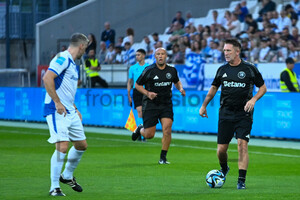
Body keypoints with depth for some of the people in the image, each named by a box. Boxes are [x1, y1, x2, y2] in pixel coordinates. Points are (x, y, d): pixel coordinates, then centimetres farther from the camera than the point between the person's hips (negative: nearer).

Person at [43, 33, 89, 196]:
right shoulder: (63, 59, -13)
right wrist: (57, 102, -25)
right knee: (62, 146, -17)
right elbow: (47, 78, -25)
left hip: (70, 112, 10)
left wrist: (74, 108, 23)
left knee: (82, 145, 15)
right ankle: (54, 187, -9)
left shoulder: (72, 63, 18)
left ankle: (67, 176, 35)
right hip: (57, 112, -10)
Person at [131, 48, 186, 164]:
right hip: (151, 105, -2)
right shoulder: (149, 70, -8)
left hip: (166, 104, 3)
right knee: (149, 135, -3)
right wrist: (147, 93, -14)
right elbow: (137, 85, 1)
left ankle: (163, 158, -1)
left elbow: (177, 82, 24)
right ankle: (140, 129, 35)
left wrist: (180, 89, 3)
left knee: (167, 130, -14)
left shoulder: (172, 70, 4)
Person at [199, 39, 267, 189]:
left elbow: (263, 87, 6)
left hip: (244, 114, -3)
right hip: (225, 113, 3)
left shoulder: (249, 69, -2)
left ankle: (241, 180, -11)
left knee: (242, 144, -16)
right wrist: (204, 105, 18)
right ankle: (224, 169, 32)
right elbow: (214, 88, 22)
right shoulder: (222, 70, 8)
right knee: (221, 149, 0)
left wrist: (253, 99, -11)